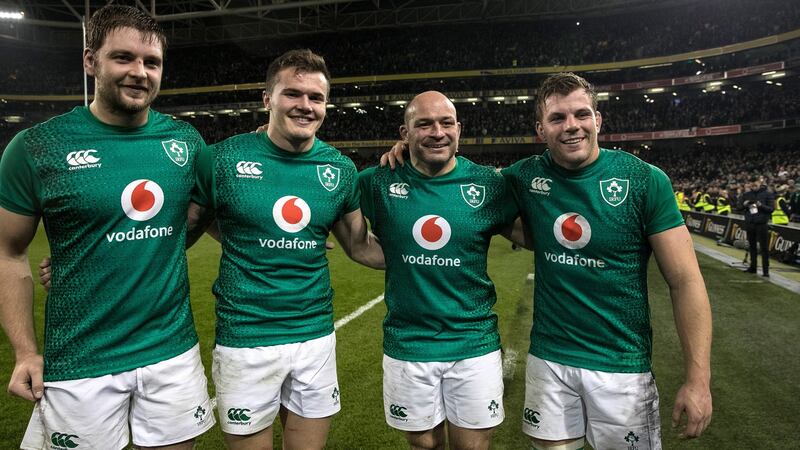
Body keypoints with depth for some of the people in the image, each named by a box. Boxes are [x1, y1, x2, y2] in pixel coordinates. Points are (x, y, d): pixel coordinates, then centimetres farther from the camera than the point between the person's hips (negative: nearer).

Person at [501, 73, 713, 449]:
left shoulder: (645, 181, -11)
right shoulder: (525, 177, -4)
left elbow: (686, 282, -10)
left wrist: (698, 378, -14)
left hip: (622, 365, -2)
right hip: (548, 359, 2)